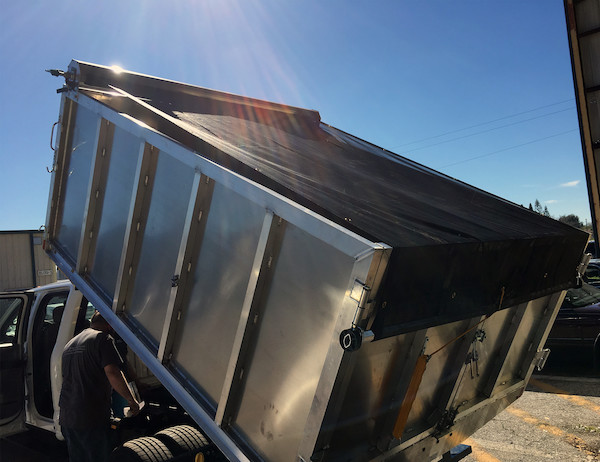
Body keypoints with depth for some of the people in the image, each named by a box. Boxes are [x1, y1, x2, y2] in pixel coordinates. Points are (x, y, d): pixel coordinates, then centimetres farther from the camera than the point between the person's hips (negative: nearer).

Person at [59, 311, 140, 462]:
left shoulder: (70, 343, 20)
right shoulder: (103, 338, -8)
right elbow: (112, 373, -20)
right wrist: (131, 400, -12)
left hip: (67, 418, 8)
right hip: (92, 419, -8)